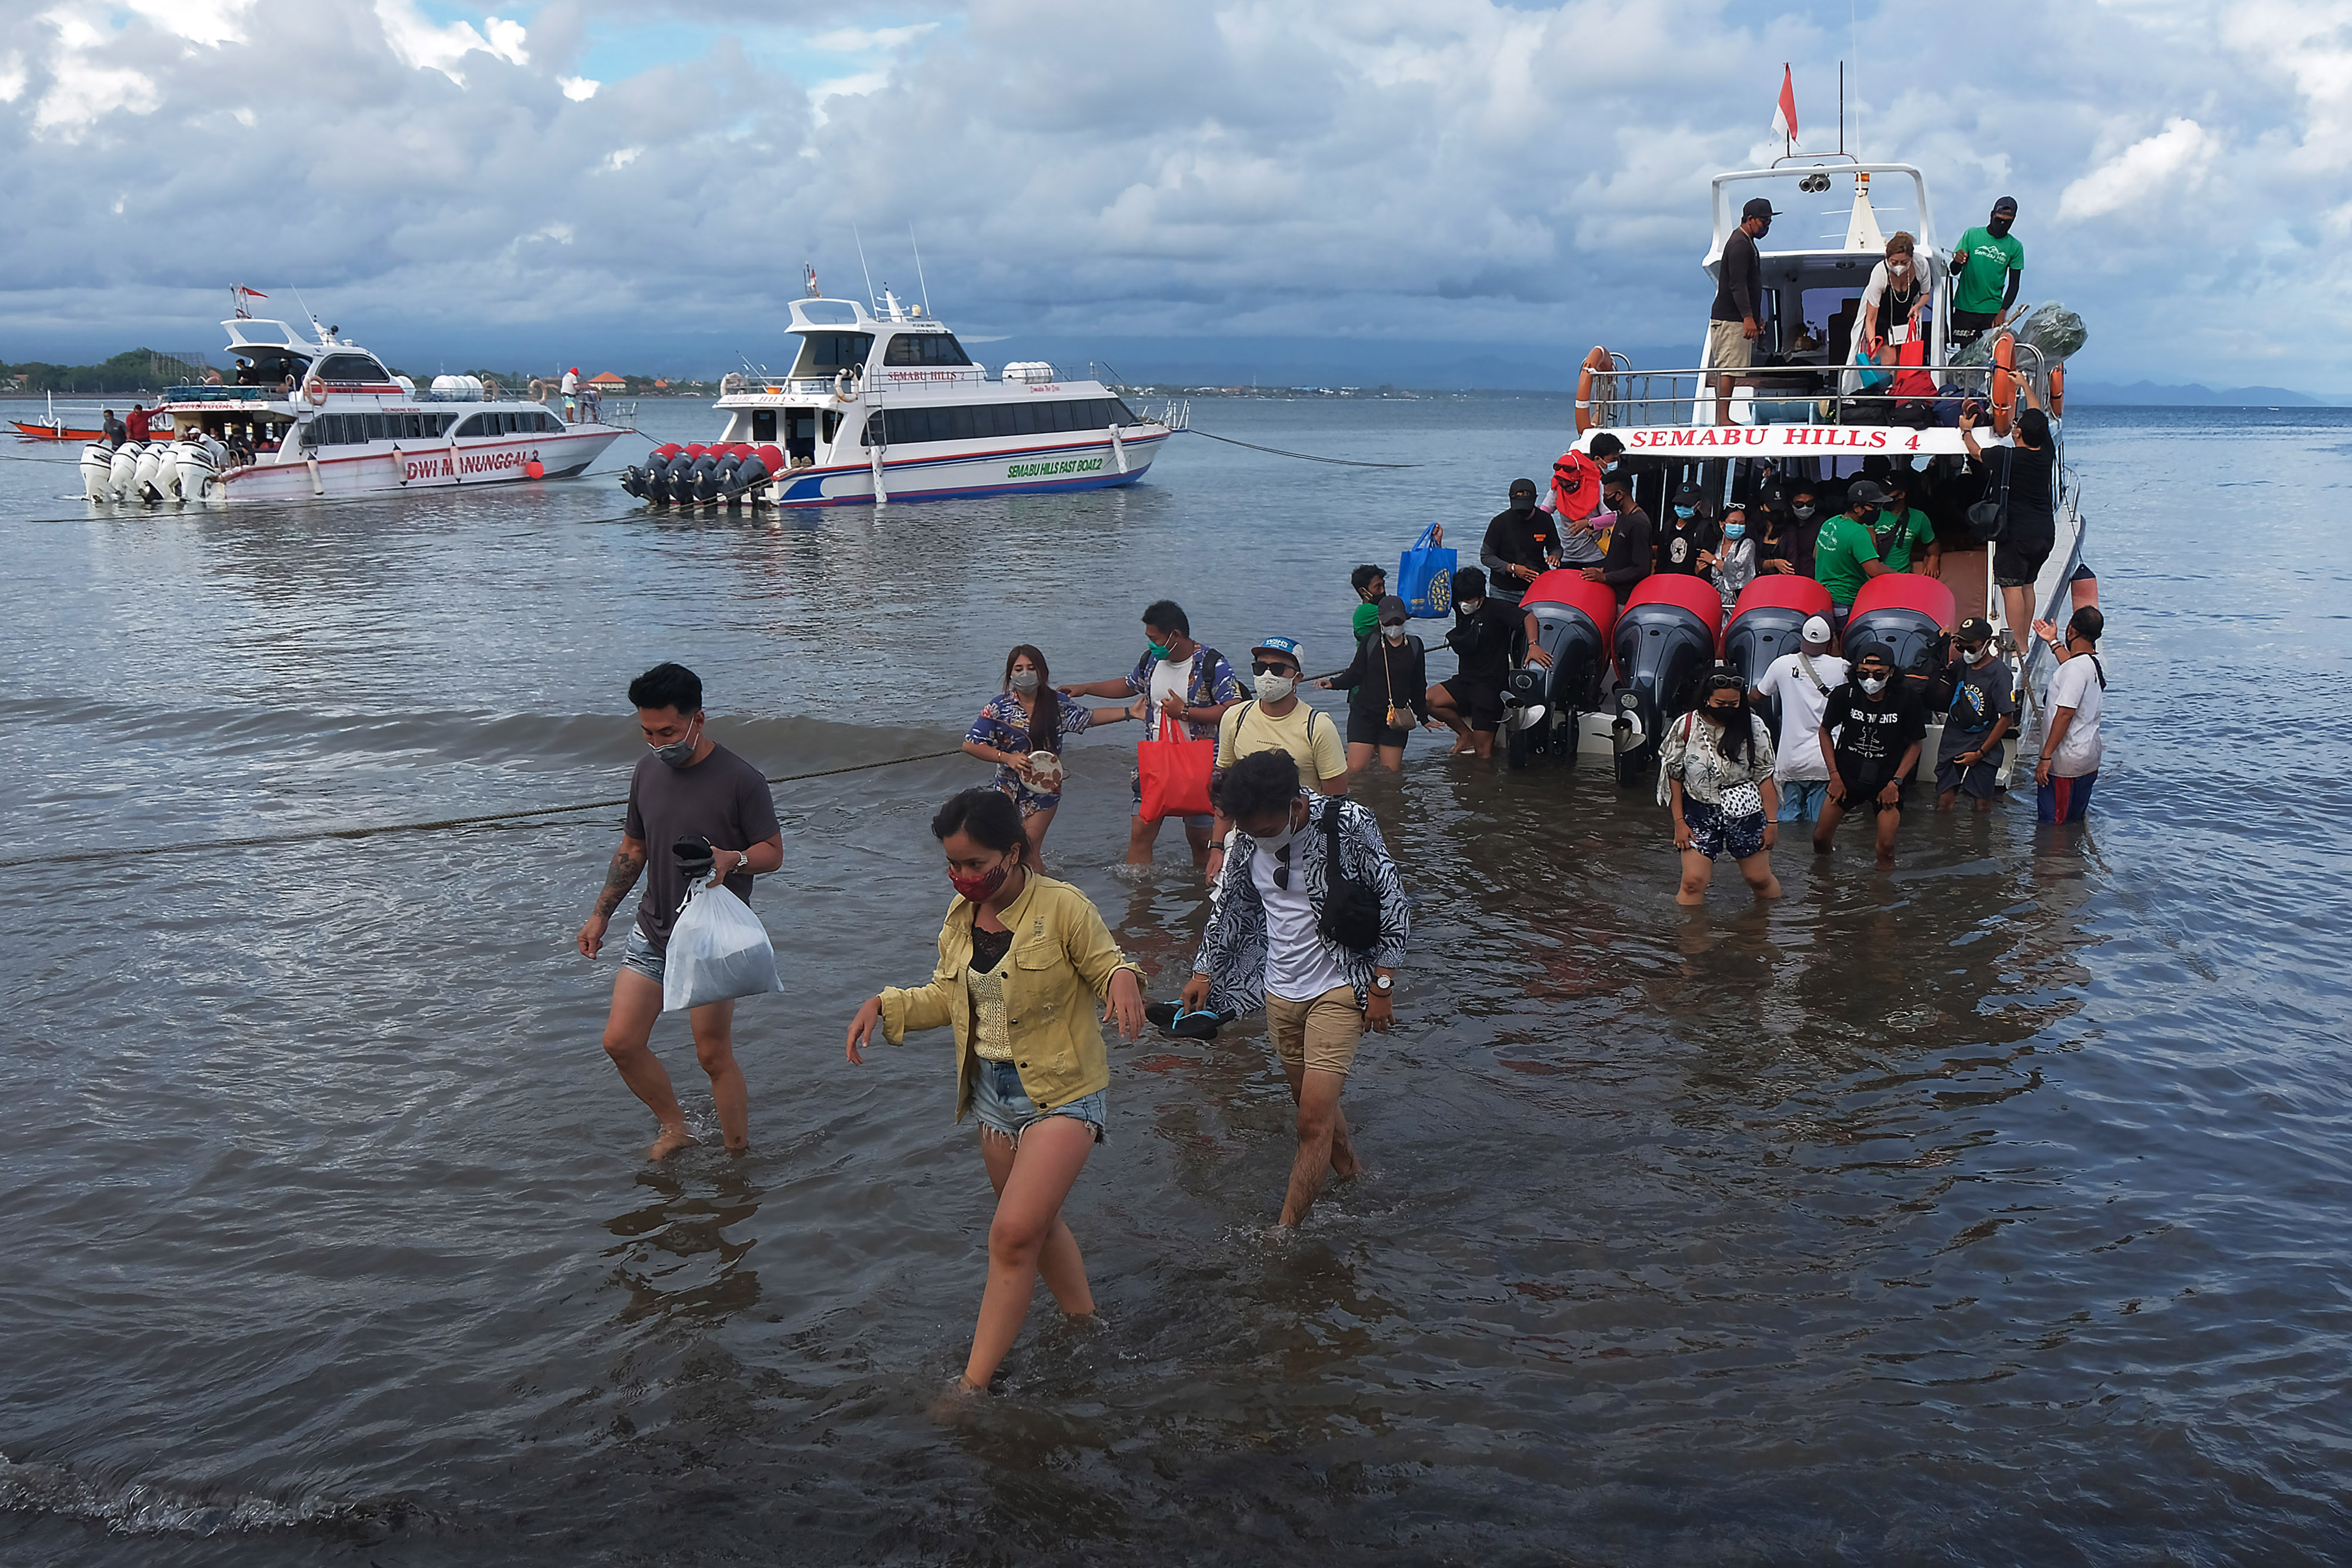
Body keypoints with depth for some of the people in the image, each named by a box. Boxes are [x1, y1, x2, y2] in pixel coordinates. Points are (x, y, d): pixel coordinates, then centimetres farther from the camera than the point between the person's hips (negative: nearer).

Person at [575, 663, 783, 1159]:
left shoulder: (741, 780, -15)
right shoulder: (648, 770, 4)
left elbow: (773, 852, -8)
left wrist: (733, 859, -29)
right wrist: (601, 914, 13)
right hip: (652, 931, 6)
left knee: (714, 1055, -2)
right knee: (621, 1042, 3)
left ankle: (739, 1157, 13)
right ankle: (675, 1128, 24)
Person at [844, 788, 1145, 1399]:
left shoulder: (1062, 907, -16)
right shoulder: (960, 917, 4)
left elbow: (1106, 969, -9)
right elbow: (948, 997, 15)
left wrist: (1123, 976, -33)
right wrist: (885, 1005, 0)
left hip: (1062, 1095, -7)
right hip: (994, 1092, 7)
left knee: (1013, 1233, -13)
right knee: (1037, 1224, 19)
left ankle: (974, 1383, -5)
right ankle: (1086, 1327, 39)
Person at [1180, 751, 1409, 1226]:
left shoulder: (1349, 826, -18)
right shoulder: (1248, 841, -4)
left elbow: (1392, 900, -10)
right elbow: (1228, 904, 13)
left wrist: (1382, 985, -9)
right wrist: (1204, 971, 15)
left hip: (1340, 990, -6)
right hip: (1281, 990, 6)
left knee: (1314, 1119, -9)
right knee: (1314, 1102, 16)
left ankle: (1282, 1234, -3)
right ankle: (1355, 1186, 37)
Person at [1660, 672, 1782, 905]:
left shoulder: (1753, 726, -4)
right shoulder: (1685, 726, -5)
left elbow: (1766, 776, 0)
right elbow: (1673, 776, 0)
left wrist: (1772, 822, -2)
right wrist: (1679, 822, -3)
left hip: (1746, 813, 1)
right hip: (1700, 812, 0)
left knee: (1760, 879, 9)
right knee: (1693, 882, -8)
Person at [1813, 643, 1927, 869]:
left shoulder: (1907, 700, -14)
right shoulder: (1844, 695, -12)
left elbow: (1915, 745, 0)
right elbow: (1825, 731, 4)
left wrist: (1896, 782, -7)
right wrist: (1835, 775, -1)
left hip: (1887, 780, -1)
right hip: (1847, 775, 1)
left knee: (1886, 847, -10)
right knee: (1820, 837, 2)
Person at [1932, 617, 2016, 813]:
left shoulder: (1999, 673, -13)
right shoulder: (1960, 665, 3)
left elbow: (2007, 718, -12)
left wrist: (1980, 753, -11)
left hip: (1983, 747, -4)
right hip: (1952, 745, 4)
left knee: (1982, 805, 2)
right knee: (1943, 802, 1)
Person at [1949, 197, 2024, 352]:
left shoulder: (2015, 247, 6)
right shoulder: (1972, 235, 4)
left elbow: (2013, 285, 7)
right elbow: (1954, 272, 3)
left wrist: (2003, 312, -7)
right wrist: (1957, 262, -21)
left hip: (1993, 310, 0)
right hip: (1965, 307, 0)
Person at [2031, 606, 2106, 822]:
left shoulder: (2076, 668, -21)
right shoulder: (2097, 664, 7)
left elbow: (2065, 714, -25)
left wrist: (2046, 757, -23)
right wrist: (2054, 642, 42)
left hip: (2065, 763, -9)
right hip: (2090, 758, 9)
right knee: (2074, 823, 16)